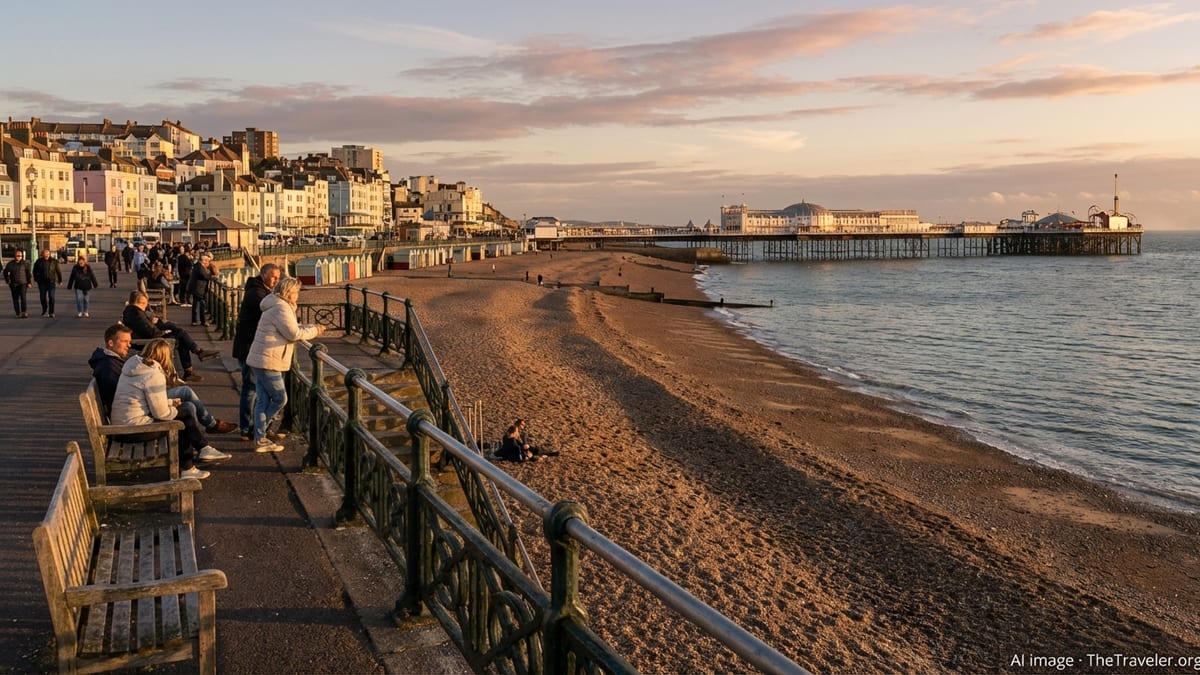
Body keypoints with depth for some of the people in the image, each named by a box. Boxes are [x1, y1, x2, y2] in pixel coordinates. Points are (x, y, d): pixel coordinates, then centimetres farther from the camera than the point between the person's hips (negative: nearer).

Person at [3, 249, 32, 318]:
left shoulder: (25, 263, 0)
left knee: (23, 296, -18)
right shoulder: (10, 264, 5)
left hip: (23, 283, -3)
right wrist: (8, 281, 12)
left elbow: (29, 273, 2)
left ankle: (24, 312, -19)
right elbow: (6, 272, 18)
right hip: (14, 284, 3)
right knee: (15, 299, 3)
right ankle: (18, 313, 9)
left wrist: (29, 282, -2)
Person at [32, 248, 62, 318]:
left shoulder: (54, 261, -2)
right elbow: (35, 270, 17)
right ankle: (44, 311, 27)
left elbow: (58, 271, 5)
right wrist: (36, 278, 12)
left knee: (51, 297, -7)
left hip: (51, 281, -2)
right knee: (42, 297, 7)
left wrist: (60, 280, 6)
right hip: (42, 282, 2)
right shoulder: (39, 261, 2)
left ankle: (51, 312, -3)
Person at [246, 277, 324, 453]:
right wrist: (314, 331, -4)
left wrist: (312, 328, 10)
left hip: (261, 360, 11)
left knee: (263, 401, 11)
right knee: (280, 399, -2)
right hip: (268, 361, -11)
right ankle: (260, 436, 5)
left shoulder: (280, 307, 19)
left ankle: (260, 438, 14)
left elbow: (292, 328, 20)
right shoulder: (281, 308, -16)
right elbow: (294, 334, -17)